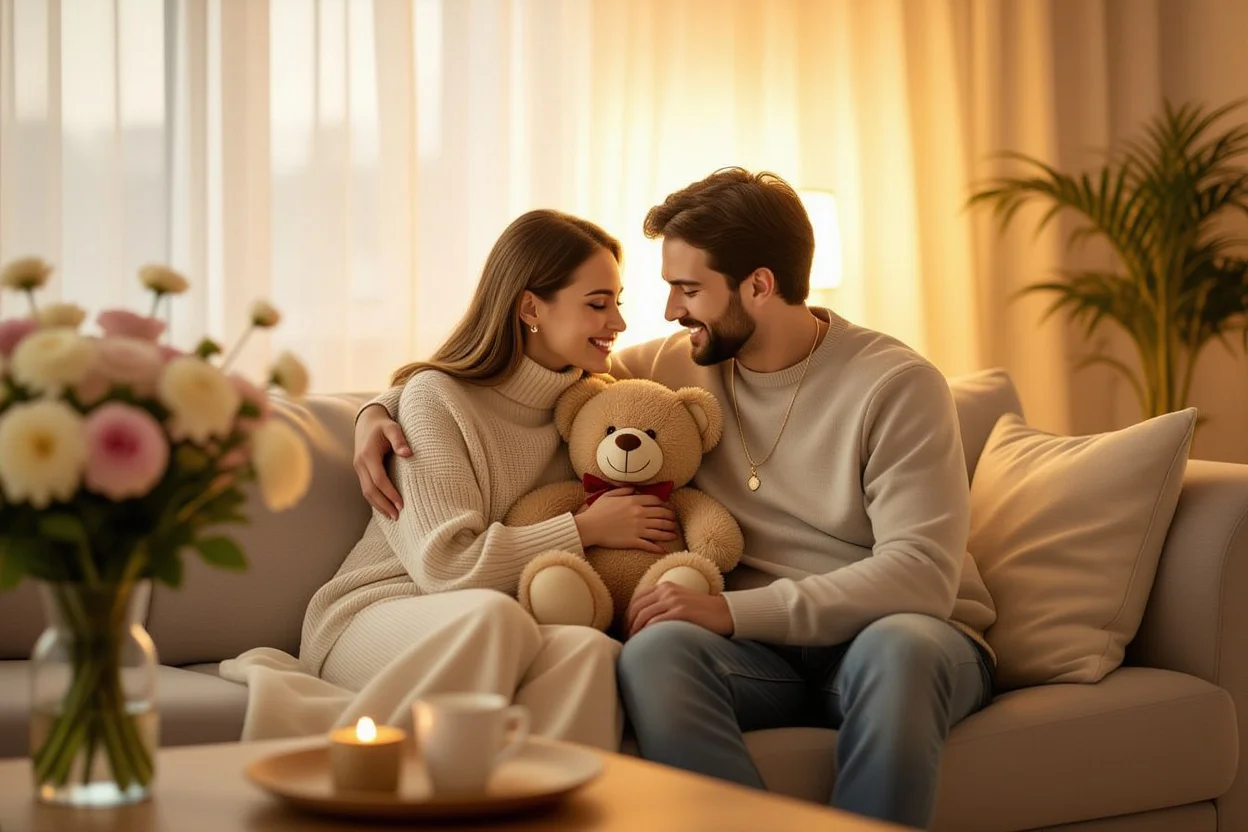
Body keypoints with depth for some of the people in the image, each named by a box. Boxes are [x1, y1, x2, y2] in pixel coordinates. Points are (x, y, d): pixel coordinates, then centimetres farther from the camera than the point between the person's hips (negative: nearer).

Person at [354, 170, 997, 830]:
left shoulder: (897, 384, -6)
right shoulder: (675, 366, 10)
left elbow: (921, 569, -17)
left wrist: (735, 610, -24)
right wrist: (384, 408, 6)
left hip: (903, 636, -3)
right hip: (766, 653, 3)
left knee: (896, 647, -39)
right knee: (656, 650, -31)